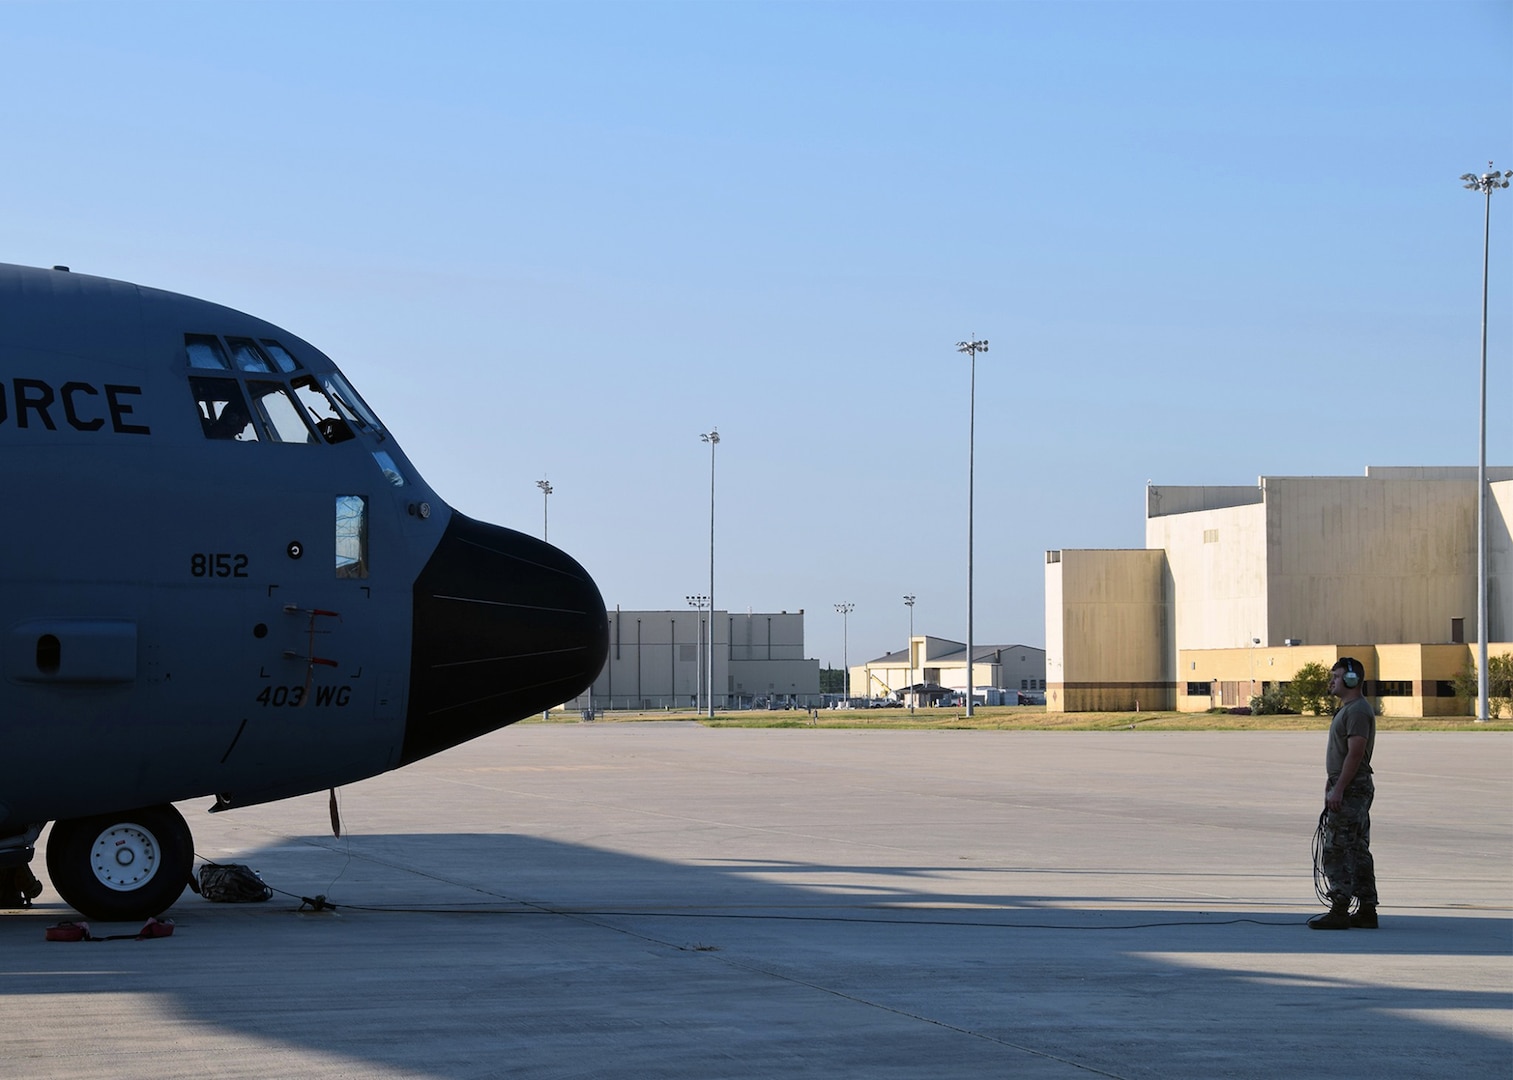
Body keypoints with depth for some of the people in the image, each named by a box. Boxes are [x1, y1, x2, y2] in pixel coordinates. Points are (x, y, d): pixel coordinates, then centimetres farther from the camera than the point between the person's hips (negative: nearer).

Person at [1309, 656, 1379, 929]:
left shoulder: (1358, 710, -15)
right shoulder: (1349, 708, 19)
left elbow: (1355, 753, -22)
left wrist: (1338, 789, -24)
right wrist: (1332, 787, 23)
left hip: (1350, 790, -11)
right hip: (1353, 791, 11)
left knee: (1336, 851, -10)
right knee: (1358, 852, 11)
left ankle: (1339, 912, -10)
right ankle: (1367, 911, 14)